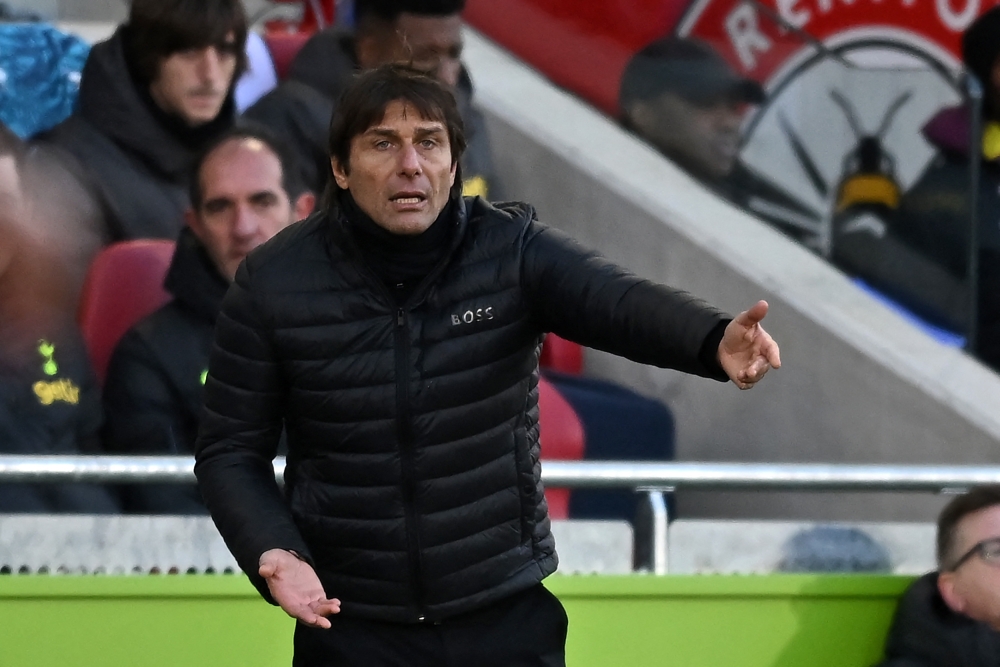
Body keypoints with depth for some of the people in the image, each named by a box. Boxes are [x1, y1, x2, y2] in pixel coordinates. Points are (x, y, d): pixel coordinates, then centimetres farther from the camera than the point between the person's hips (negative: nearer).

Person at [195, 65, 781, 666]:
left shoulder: (512, 250, -6)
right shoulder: (274, 284, -5)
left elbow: (616, 299, -25)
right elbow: (232, 452, 1)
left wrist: (716, 341, -46)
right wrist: (272, 552, -19)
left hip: (508, 616, 0)